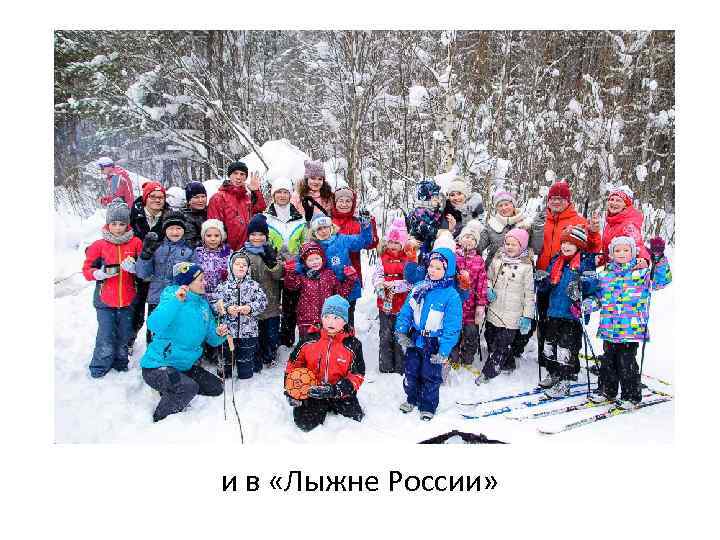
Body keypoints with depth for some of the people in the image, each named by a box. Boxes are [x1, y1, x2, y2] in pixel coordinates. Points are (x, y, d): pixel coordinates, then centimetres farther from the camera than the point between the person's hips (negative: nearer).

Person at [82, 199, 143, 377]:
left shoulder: (136, 243, -1)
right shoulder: (99, 245, -2)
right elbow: (87, 269, 3)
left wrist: (134, 268, -17)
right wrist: (100, 273, -17)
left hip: (128, 300, 1)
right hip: (105, 301, -1)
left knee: (124, 335, 13)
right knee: (106, 336, -1)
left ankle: (120, 362, 33)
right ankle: (99, 367, 18)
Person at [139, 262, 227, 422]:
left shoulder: (203, 304, 3)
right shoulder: (172, 297, -18)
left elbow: (211, 339, 5)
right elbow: (153, 325, -36)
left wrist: (219, 335, -18)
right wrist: (176, 301, -44)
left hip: (184, 366, 8)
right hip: (157, 366, -8)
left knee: (216, 388, 9)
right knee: (190, 388, -30)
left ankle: (171, 390, 20)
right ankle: (159, 421, -4)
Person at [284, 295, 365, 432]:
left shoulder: (353, 345, -6)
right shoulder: (309, 340, -2)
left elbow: (357, 375, -7)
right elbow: (293, 364, 9)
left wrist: (336, 390, -22)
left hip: (341, 395, 0)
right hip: (312, 392, 0)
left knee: (355, 418, -16)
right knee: (304, 423, -18)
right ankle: (322, 410, 17)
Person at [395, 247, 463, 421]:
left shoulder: (451, 296, -17)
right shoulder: (419, 288, -2)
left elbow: (452, 327, -17)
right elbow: (406, 310, 5)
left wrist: (443, 351, -20)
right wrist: (401, 330, -6)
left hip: (434, 344, -4)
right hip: (414, 339, 4)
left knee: (430, 377, 11)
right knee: (410, 372, 18)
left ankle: (428, 407, 33)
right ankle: (412, 399, 42)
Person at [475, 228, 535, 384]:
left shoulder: (526, 266, -8)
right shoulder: (497, 259, 3)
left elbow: (529, 293, -5)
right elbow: (488, 278, 17)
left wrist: (527, 316, -7)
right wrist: (488, 289, -5)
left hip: (512, 315, -5)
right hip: (494, 310, 5)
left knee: (502, 344, -2)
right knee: (491, 340, 16)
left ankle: (488, 372, 8)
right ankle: (507, 365, 35)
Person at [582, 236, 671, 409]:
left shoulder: (642, 273, 0)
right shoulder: (604, 275, 10)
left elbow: (661, 279, -12)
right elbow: (598, 296, 19)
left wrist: (659, 259, -22)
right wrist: (587, 304, 2)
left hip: (632, 328, -4)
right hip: (609, 329, 4)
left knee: (626, 363, -1)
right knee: (608, 361, 15)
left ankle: (631, 395, 15)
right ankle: (606, 390, 30)